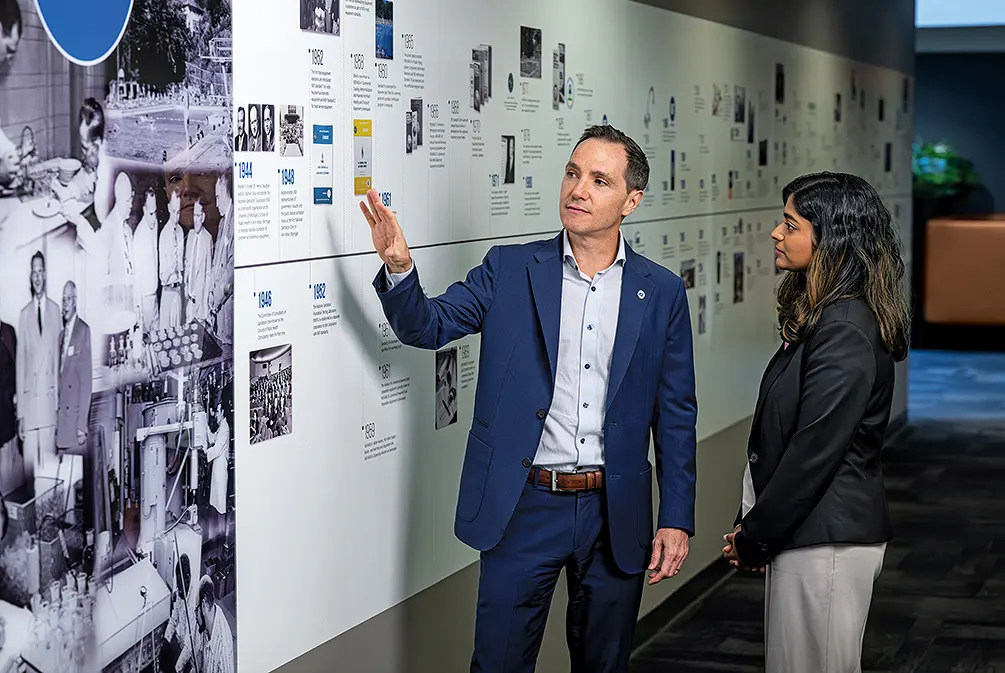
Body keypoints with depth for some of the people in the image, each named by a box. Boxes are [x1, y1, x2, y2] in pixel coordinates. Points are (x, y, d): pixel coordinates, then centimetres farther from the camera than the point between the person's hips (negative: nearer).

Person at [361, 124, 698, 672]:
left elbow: (675, 415, 4)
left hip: (615, 516, 1)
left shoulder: (661, 293, 3)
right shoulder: (510, 270, 2)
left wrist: (676, 519, 0)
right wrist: (398, 267, -22)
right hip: (524, 508, -1)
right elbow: (427, 325, -1)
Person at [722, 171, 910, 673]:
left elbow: (814, 453, -21)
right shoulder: (818, 316, 11)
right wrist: (752, 526, 7)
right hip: (809, 532, 10)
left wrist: (753, 537, -12)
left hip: (825, 539, -10)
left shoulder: (846, 334, -20)